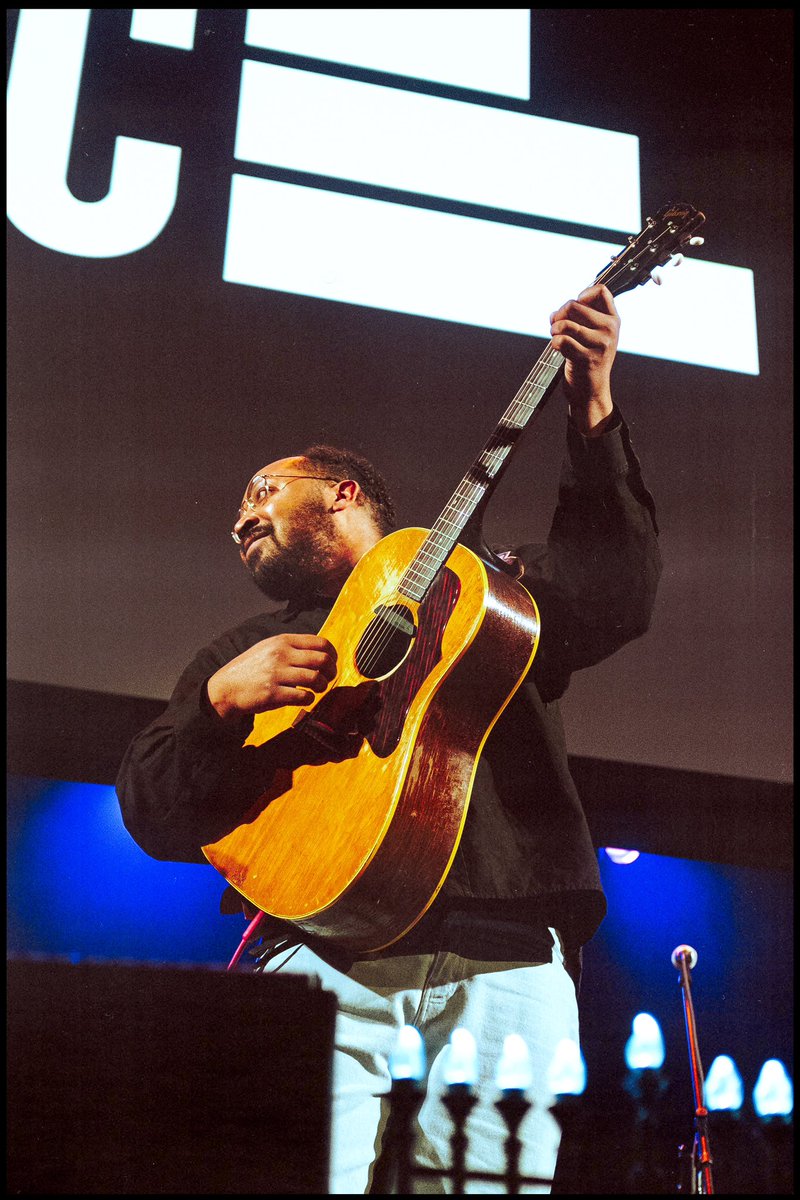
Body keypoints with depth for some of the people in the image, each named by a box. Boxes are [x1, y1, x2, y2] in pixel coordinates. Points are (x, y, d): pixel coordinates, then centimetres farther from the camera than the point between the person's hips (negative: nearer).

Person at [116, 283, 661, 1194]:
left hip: (502, 966, 0)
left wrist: (593, 414, -8)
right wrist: (220, 701, -4)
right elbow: (155, 819, 15)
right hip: (323, 959, 1)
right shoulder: (240, 654, 25)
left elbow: (615, 598, 0)